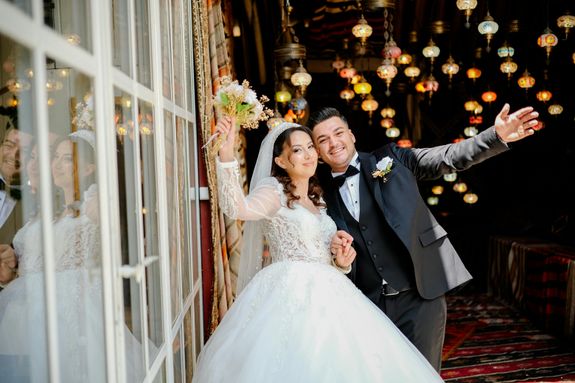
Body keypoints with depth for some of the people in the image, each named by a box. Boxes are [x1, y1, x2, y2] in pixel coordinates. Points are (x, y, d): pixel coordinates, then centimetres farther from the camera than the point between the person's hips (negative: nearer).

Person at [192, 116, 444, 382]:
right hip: (290, 296, -7)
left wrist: (340, 262, 4)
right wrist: (226, 154, -37)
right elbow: (237, 208, -26)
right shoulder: (274, 191, -3)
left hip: (324, 295, 7)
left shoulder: (318, 199, 18)